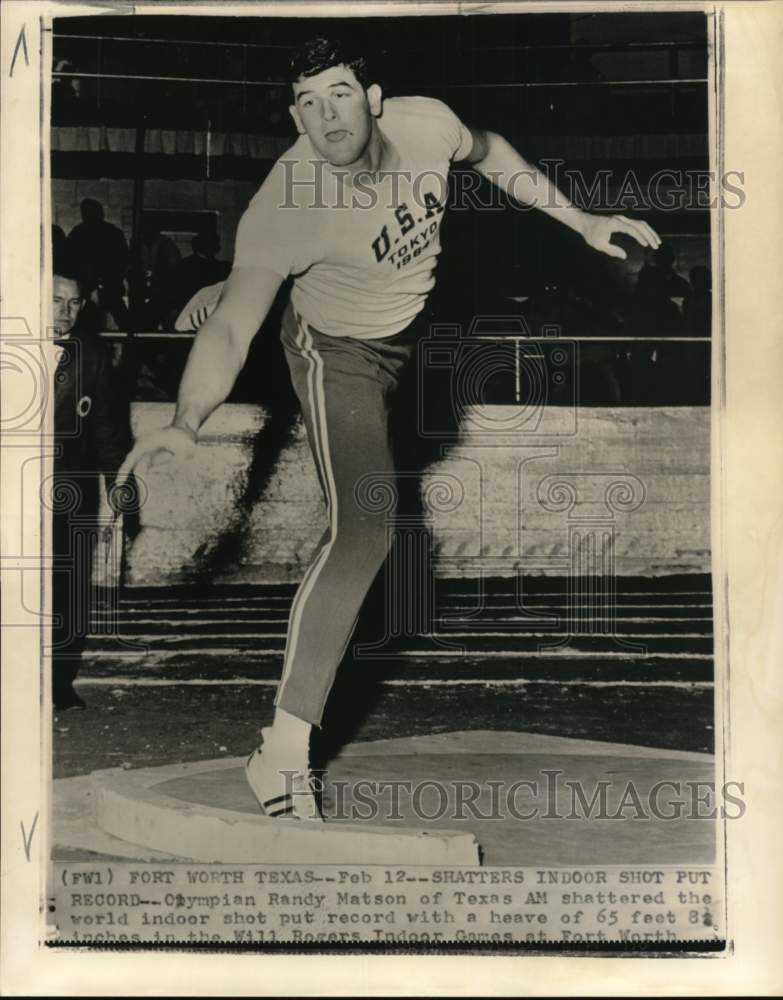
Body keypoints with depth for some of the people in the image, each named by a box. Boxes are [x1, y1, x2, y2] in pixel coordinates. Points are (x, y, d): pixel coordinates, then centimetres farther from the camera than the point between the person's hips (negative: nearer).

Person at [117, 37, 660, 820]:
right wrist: (186, 422, -57)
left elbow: (486, 151, 2)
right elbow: (230, 326, -39)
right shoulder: (284, 205, -35)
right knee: (363, 528, -21)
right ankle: (282, 753, -20)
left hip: (416, 321, 7)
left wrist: (580, 220, 3)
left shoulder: (425, 123, -21)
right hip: (340, 351, -6)